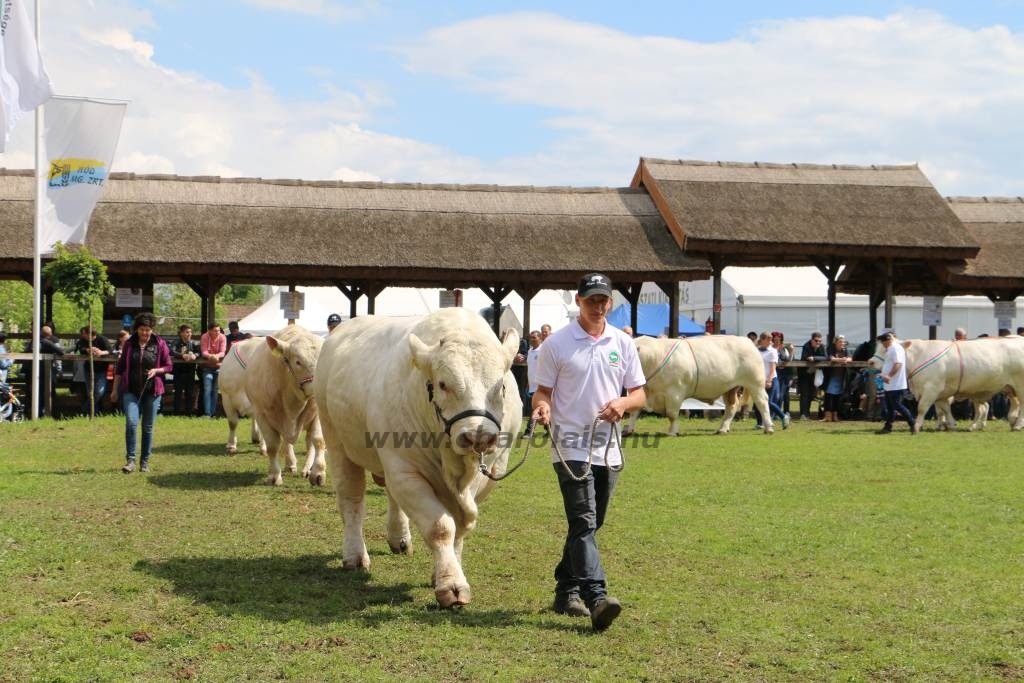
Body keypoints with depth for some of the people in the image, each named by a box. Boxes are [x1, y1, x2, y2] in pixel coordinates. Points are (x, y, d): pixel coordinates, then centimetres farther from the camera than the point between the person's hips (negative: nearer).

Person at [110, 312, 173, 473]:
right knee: (131, 423, -15)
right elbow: (120, 368, 11)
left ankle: (145, 462, 17)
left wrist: (156, 370, -14)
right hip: (131, 391, 0)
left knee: (148, 428, 6)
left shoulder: (159, 344, 0)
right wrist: (115, 389, 10)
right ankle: (130, 460, -9)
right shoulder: (129, 344, 4)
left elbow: (169, 366, 5)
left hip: (152, 391, 0)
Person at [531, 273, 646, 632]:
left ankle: (566, 592, 26)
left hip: (608, 449, 5)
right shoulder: (556, 344, 0)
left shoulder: (623, 344, 10)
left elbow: (639, 394, 12)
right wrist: (542, 407, -21)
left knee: (589, 525, 13)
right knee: (583, 523, -16)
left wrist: (623, 403, -10)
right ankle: (596, 598, -25)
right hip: (570, 447, -5)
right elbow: (542, 391, 2)